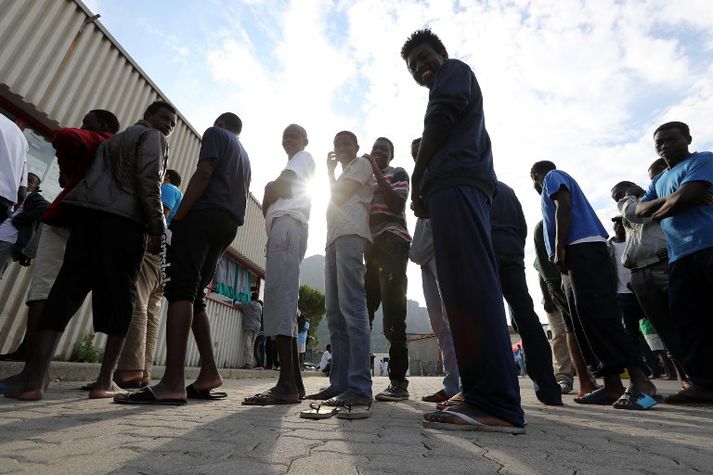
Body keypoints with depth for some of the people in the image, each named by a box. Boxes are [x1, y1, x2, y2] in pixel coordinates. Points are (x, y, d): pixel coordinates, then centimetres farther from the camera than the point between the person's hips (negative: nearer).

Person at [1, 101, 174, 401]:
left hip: (86, 211, 7)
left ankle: (33, 379, -9)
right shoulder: (153, 138, 9)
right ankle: (105, 382, -1)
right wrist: (157, 228, -9)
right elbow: (148, 182, -8)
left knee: (67, 289, -1)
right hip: (123, 219, -7)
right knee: (120, 296, -3)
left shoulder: (114, 139, 34)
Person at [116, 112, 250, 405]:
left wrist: (178, 216, -10)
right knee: (195, 295, 7)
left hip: (204, 213, -8)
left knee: (181, 288, -16)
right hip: (229, 225, 8)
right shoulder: (244, 156, 33)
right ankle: (208, 373, 2)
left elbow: (203, 173, -7)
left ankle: (173, 382, -24)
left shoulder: (215, 133, 11)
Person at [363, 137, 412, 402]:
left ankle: (398, 381, -6)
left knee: (392, 313, -11)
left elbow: (397, 203, -5)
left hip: (392, 243, -6)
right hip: (369, 247, 6)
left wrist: (376, 170, -4)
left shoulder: (398, 173, 13)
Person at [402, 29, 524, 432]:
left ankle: (497, 404, -21)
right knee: (465, 290, -1)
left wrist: (417, 179, 1)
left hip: (455, 184, -9)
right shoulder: (455, 89, 42)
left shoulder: (454, 70, 17)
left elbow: (440, 118, -4)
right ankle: (485, 399, -1)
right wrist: (425, 187, 15)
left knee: (470, 288, -20)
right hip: (458, 187, 9)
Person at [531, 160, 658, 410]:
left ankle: (640, 381, -17)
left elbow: (564, 207, -9)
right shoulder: (560, 182, 35)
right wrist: (563, 264, 21)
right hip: (579, 255, 9)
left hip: (583, 251, -9)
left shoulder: (553, 177, 11)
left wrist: (559, 248, -16)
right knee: (585, 320, 2)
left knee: (597, 316, -18)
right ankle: (612, 385, 2)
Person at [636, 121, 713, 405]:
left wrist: (660, 210, 8)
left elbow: (686, 196, -10)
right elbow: (640, 211, 13)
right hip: (679, 256, 7)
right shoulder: (659, 181, 28)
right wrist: (670, 199, -4)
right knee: (688, 320, 2)